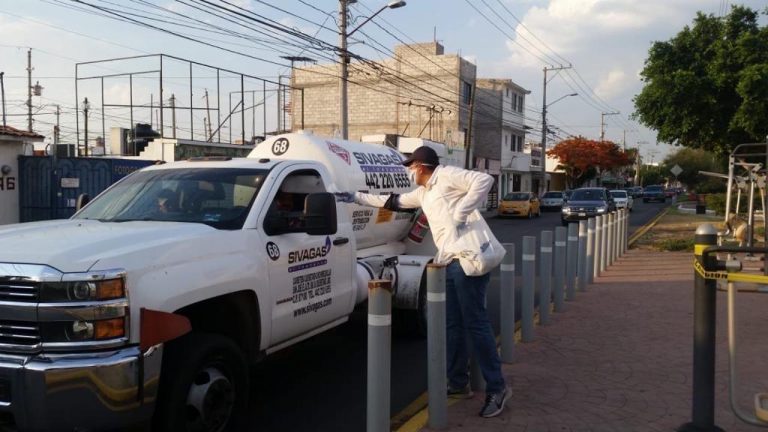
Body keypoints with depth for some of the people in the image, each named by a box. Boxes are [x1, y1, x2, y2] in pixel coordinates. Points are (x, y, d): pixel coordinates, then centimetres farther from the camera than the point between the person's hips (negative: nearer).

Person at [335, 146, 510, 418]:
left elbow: (484, 180, -18)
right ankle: (458, 384, 24)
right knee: (452, 325, 13)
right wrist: (354, 197, 33)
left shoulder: (447, 176, -5)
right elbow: (393, 201, 31)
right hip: (449, 263, 10)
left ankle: (496, 388, 0)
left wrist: (460, 214, -19)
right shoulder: (424, 193, 23)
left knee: (475, 323, -8)